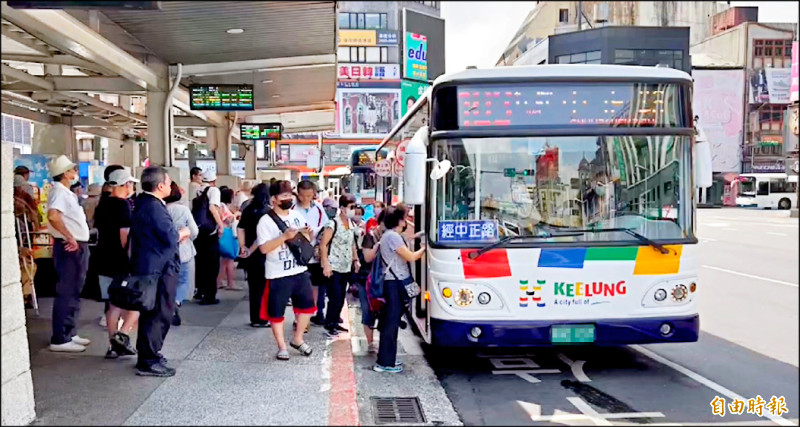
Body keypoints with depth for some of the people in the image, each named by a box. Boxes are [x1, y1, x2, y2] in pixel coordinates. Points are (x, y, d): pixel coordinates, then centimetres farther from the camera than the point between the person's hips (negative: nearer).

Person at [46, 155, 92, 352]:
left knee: (74, 292, 16)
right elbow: (53, 216, -32)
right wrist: (70, 237, -26)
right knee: (65, 293, -7)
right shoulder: (59, 192, -14)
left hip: (78, 247, 10)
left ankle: (69, 333, 25)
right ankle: (60, 339, -3)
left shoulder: (67, 192, 17)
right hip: (70, 247, -10)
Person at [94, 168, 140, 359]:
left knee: (113, 304, 12)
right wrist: (130, 258, -12)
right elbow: (125, 234, -19)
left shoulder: (101, 205, 11)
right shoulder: (123, 205, -14)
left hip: (104, 261, 8)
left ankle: (113, 346, 13)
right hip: (122, 262, -8)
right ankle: (123, 334, -10)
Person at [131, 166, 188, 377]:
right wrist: (182, 233, -4)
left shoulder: (143, 203, 13)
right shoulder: (154, 207, -20)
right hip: (159, 268, -11)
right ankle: (149, 361, 0)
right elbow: (170, 237, -23)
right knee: (159, 314, -4)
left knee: (151, 313, 19)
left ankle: (146, 355, 30)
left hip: (148, 266, 11)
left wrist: (176, 234, 8)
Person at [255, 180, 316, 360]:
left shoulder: (297, 215, 7)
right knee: (276, 312, 5)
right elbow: (264, 248, -20)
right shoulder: (266, 221, -12)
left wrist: (307, 234, -6)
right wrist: (285, 236, -27)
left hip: (300, 271, 6)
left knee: (307, 306, 13)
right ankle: (281, 347, 20)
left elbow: (307, 239, 17)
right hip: (278, 275, -5)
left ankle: (297, 339, 32)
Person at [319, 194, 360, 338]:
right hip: (334, 268, -7)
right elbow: (323, 245, -13)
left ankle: (335, 322, 24)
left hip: (346, 268, 7)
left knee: (341, 298, 12)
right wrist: (326, 265, -17)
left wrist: (355, 260, 11)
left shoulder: (352, 224, 8)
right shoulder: (333, 224, -14)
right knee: (335, 298, -6)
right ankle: (329, 325, 6)